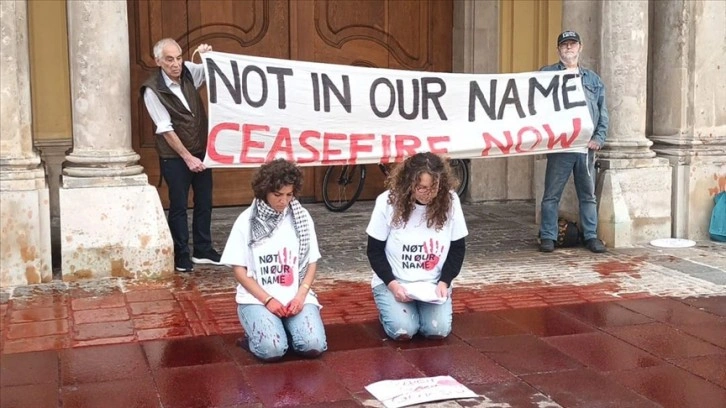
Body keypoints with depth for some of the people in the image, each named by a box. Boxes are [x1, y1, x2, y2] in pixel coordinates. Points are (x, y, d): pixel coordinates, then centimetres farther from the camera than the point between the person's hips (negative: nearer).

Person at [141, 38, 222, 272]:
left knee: (204, 202, 12)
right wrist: (187, 157, -18)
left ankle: (203, 251, 25)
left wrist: (209, 56, -13)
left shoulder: (188, 71, -3)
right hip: (174, 157, -5)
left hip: (201, 151, 5)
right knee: (178, 206, 3)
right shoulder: (152, 90, -16)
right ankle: (181, 256, 14)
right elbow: (166, 129, -17)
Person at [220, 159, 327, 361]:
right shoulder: (246, 221, -3)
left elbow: (312, 262, 7)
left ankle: (286, 327, 9)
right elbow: (239, 270, -3)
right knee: (271, 349, -28)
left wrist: (301, 295, -10)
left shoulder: (302, 217, 3)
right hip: (257, 298, -2)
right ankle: (255, 334, 6)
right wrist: (268, 300, -14)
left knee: (313, 346, -23)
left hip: (296, 297, 2)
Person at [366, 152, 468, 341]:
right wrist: (392, 284, -19)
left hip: (433, 283, 2)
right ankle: (387, 308, 11)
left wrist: (444, 282, -12)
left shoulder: (450, 201, -10)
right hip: (392, 282, -1)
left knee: (438, 330, -21)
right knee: (402, 331, -24)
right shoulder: (387, 202, -15)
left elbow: (458, 248, 0)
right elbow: (375, 250, -7)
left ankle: (422, 306, 13)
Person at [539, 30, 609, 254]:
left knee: (588, 194, 8)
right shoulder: (546, 74, 5)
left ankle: (591, 236, 15)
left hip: (586, 146, 3)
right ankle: (548, 237, 7)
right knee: (552, 193, 0)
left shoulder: (592, 79, 17)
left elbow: (603, 111, 14)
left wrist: (599, 138, 2)